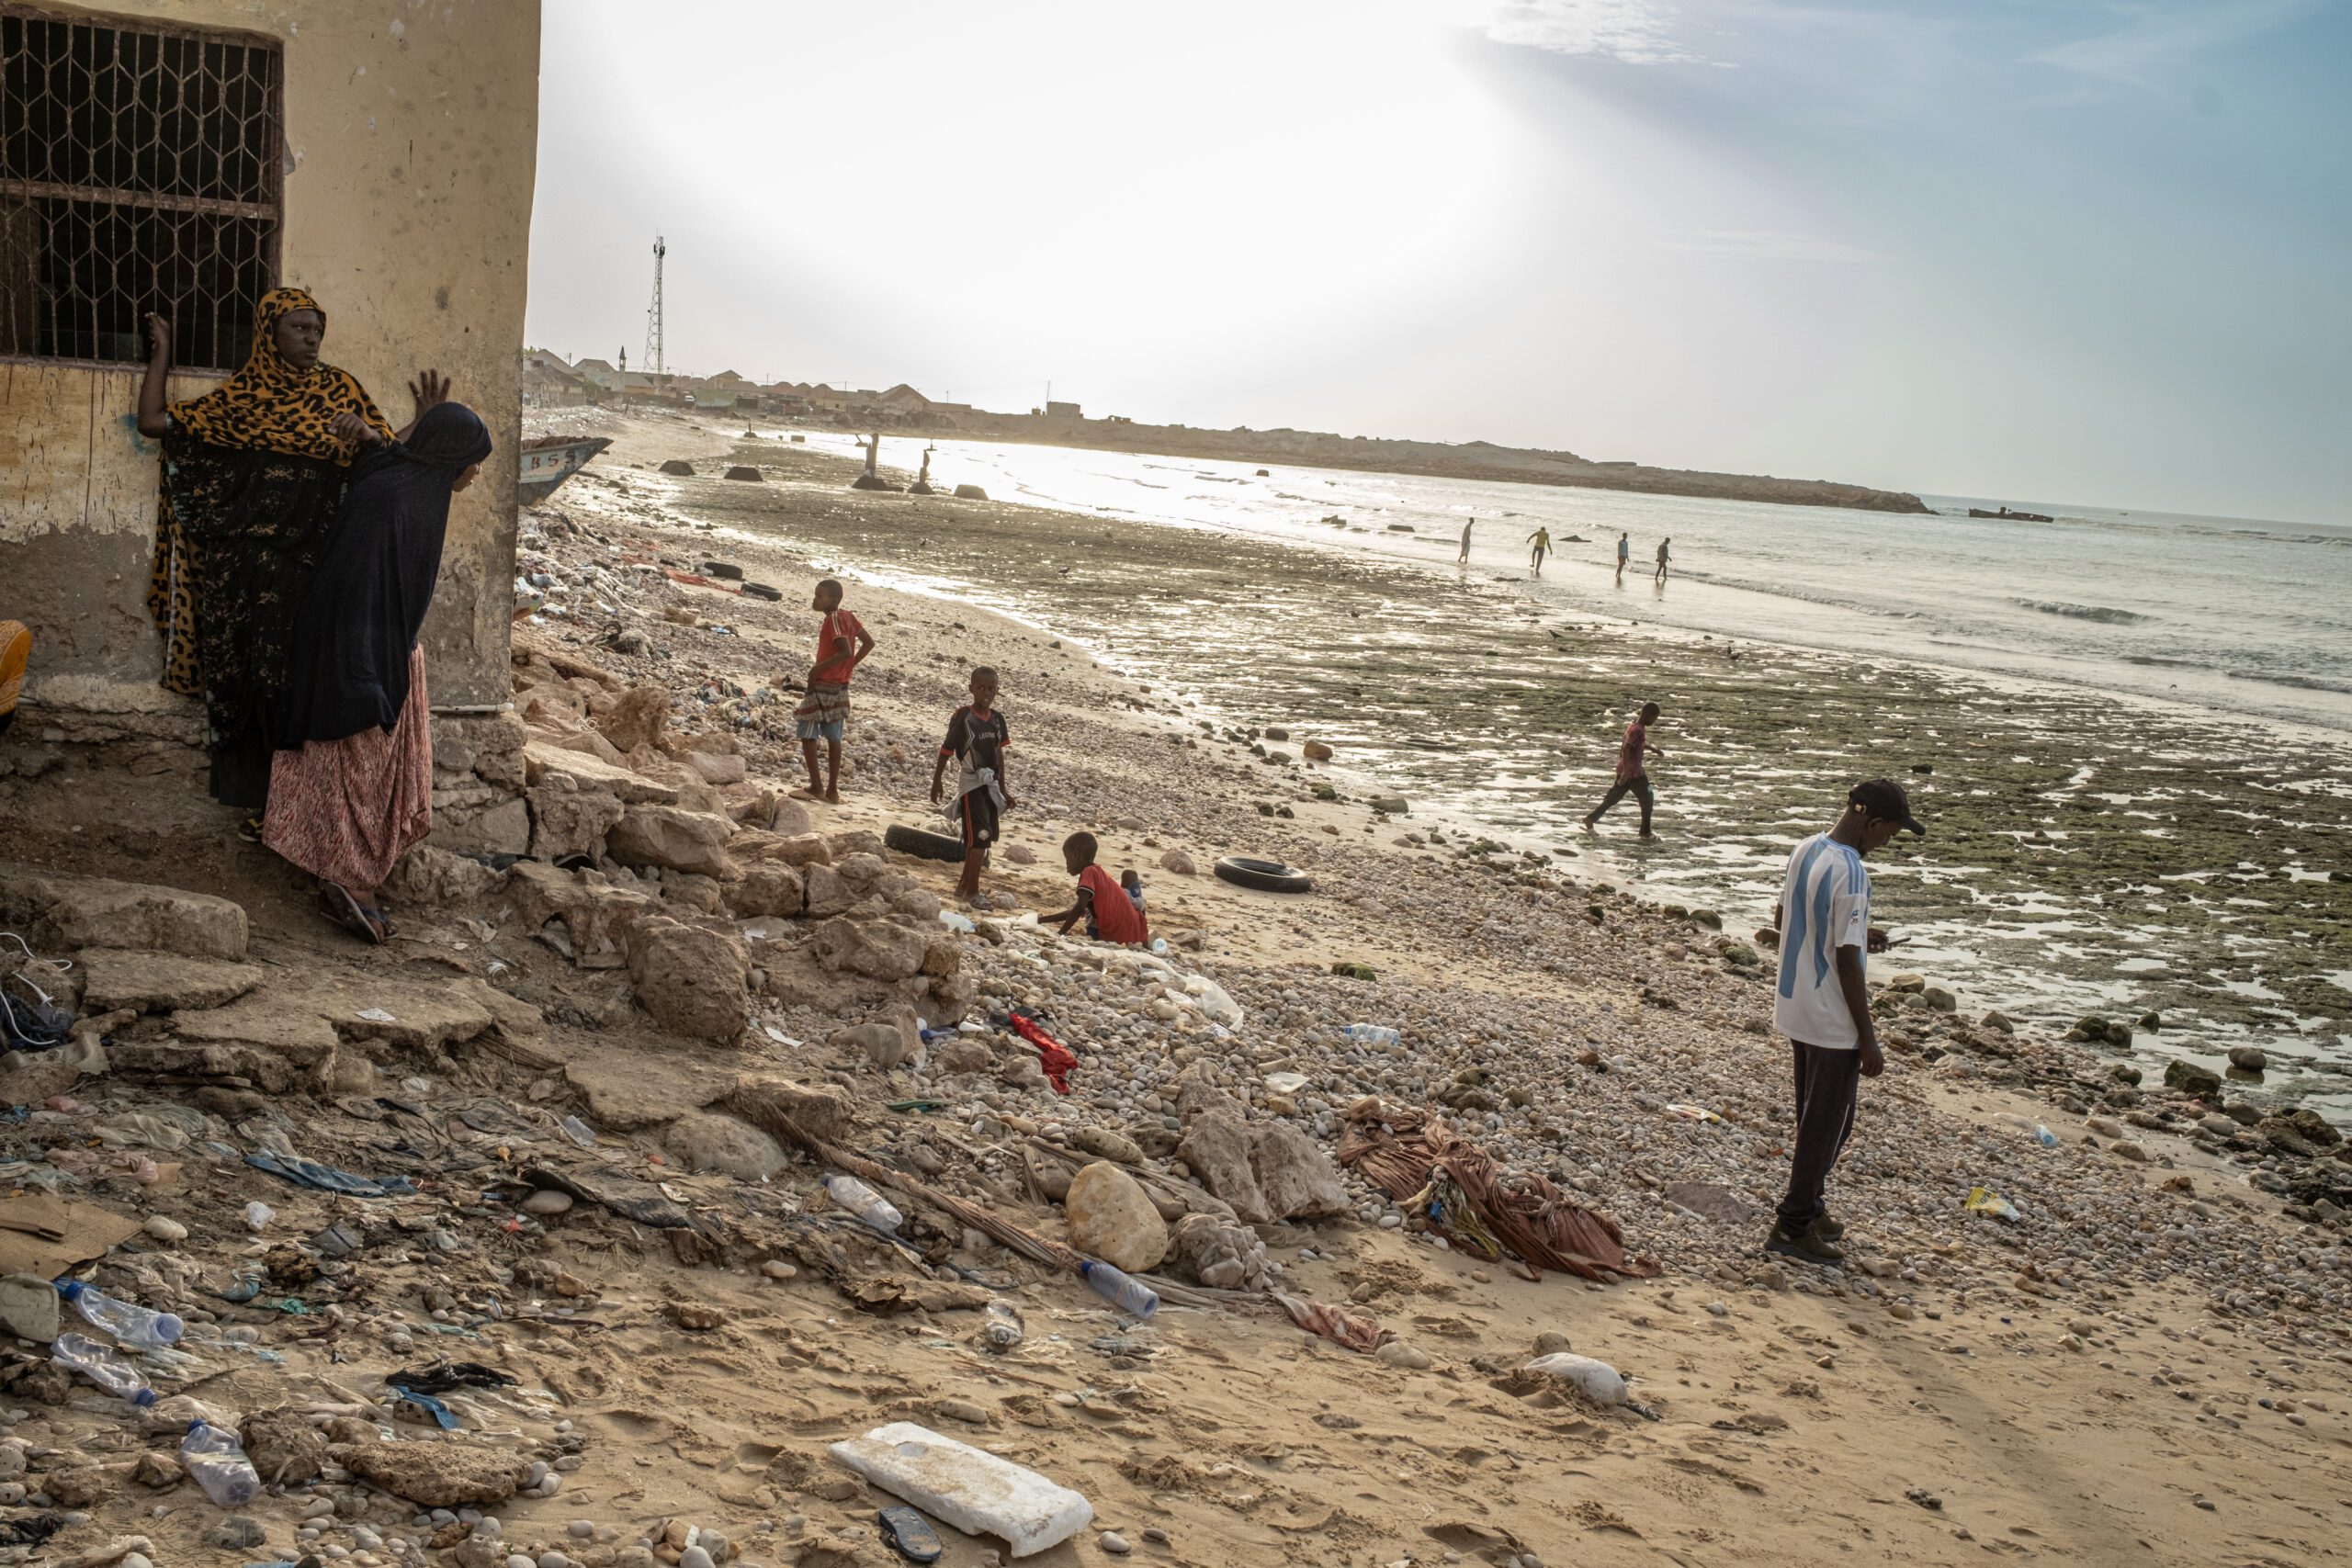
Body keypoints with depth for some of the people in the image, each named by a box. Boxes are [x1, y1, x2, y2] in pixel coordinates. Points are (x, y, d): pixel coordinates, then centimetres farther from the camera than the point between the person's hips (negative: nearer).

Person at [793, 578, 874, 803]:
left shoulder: (833, 619, -15)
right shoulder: (847, 617, 9)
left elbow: (845, 651, -24)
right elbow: (869, 643, 14)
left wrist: (818, 668, -18)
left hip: (824, 685, -9)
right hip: (841, 686, 9)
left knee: (807, 734, -2)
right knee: (833, 738, 11)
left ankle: (816, 786, -3)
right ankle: (832, 790, 13)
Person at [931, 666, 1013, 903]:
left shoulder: (997, 719, 4)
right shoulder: (962, 717, -12)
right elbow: (947, 749, -4)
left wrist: (1002, 789, 17)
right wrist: (937, 782, 2)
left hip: (990, 783, 6)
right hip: (971, 783, -6)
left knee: (982, 838, 11)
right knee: (979, 837, -13)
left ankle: (964, 885, 23)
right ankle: (972, 891, -8)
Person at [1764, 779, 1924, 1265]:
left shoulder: (1804, 850, 3)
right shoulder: (1850, 874, -24)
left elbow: (1782, 916, 17)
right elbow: (1847, 963, -23)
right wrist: (1868, 1040, -16)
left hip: (1794, 1010, 9)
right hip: (1832, 1023, -9)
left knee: (1817, 1118, 22)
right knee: (1829, 1125, 4)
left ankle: (1808, 1207, 33)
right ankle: (1793, 1226, 11)